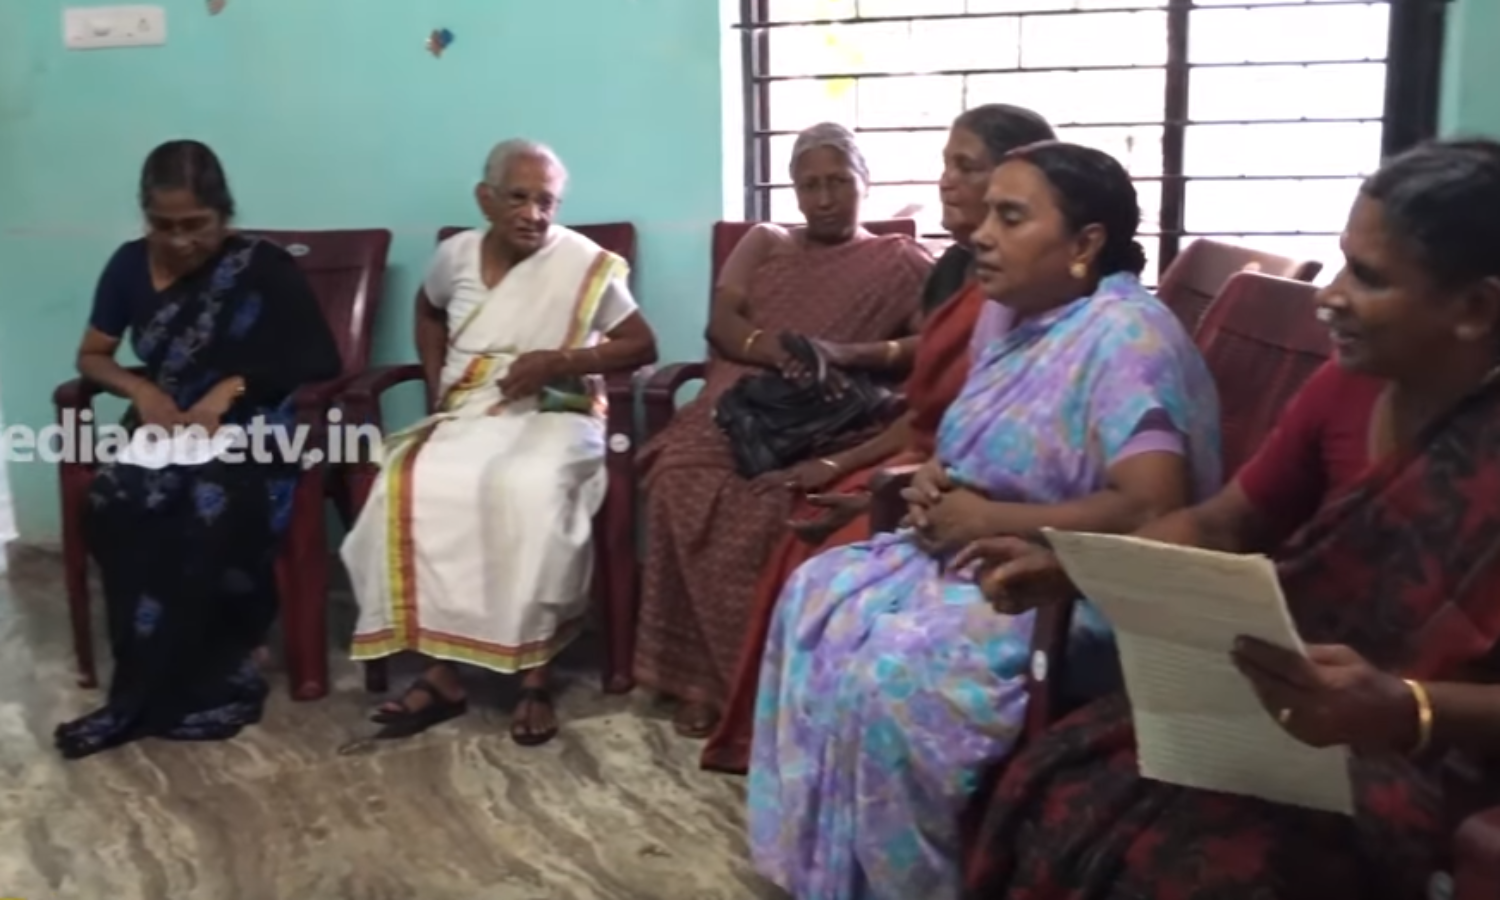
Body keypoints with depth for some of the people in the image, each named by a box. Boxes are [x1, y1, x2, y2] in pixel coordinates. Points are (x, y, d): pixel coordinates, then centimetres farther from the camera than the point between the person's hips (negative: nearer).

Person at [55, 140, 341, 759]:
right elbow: (91, 356, 15)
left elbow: (320, 361, -7)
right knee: (114, 504, -31)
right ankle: (210, 680, -21)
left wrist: (234, 386, -18)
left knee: (214, 510, -37)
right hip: (165, 429, 4)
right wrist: (140, 389, -6)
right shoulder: (130, 266, 9)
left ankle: (143, 699, -19)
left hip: (248, 433, -4)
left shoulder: (264, 267, -3)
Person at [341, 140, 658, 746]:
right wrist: (435, 385, 13)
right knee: (415, 487, -29)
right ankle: (441, 671, -23)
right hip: (466, 416, 4)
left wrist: (557, 362, -16)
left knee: (530, 490, -38)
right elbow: (428, 312, 29)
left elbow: (642, 346, -3)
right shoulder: (456, 254, 7)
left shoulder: (585, 263, -4)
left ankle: (534, 673, -27)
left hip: (554, 416, -3)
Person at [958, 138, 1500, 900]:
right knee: (1057, 789, -16)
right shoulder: (1346, 388, 2)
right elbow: (1218, 529, 10)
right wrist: (1062, 569, -3)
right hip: (1277, 710, 6)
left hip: (1435, 760, -5)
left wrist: (1402, 712, -35)